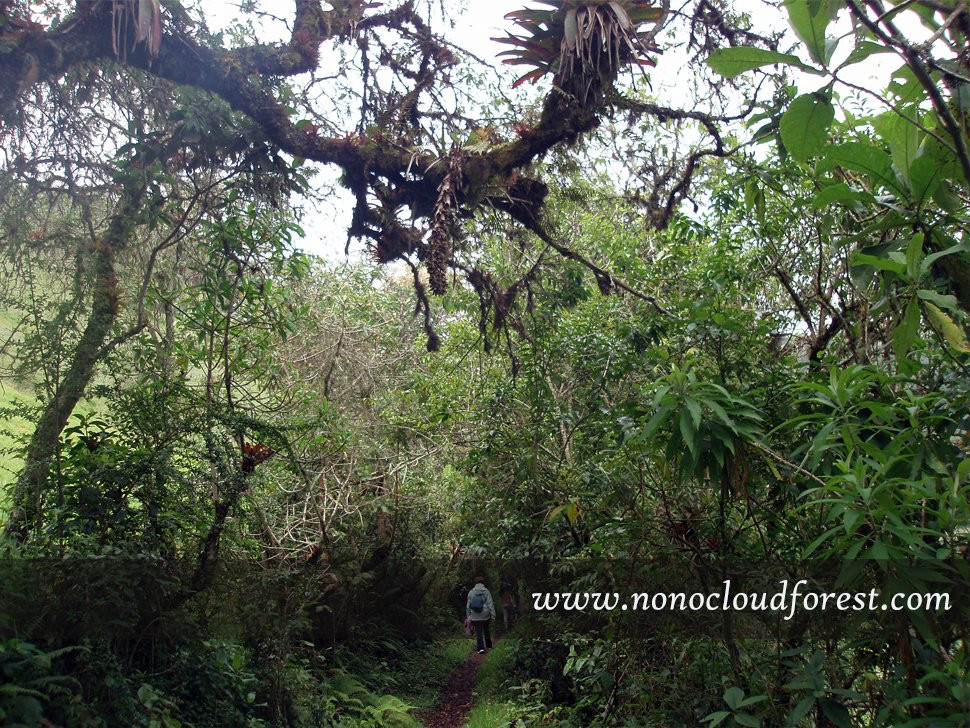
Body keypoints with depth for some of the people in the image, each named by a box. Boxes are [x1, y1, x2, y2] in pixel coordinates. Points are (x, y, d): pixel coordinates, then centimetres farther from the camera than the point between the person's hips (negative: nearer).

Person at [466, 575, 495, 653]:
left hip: (475, 616, 0)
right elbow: (490, 604, -5)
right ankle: (489, 645, 30)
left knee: (478, 632, 1)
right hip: (485, 615, 1)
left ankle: (481, 648, -10)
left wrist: (468, 616, 13)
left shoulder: (471, 592, 1)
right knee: (486, 630, 19)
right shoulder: (486, 591, -3)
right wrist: (493, 615, -1)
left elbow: (468, 605, 5)